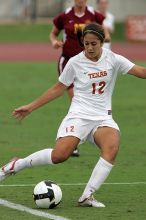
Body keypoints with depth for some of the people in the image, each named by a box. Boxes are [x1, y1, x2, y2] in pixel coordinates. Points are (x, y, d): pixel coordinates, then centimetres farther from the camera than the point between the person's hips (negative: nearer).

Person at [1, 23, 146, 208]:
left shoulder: (113, 59, 1)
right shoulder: (75, 63, -1)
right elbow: (58, 88, 10)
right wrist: (30, 107, 10)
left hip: (103, 118, 2)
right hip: (79, 115, -2)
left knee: (112, 147, -31)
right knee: (60, 154, -24)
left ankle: (87, 196, -27)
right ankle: (15, 165, -2)